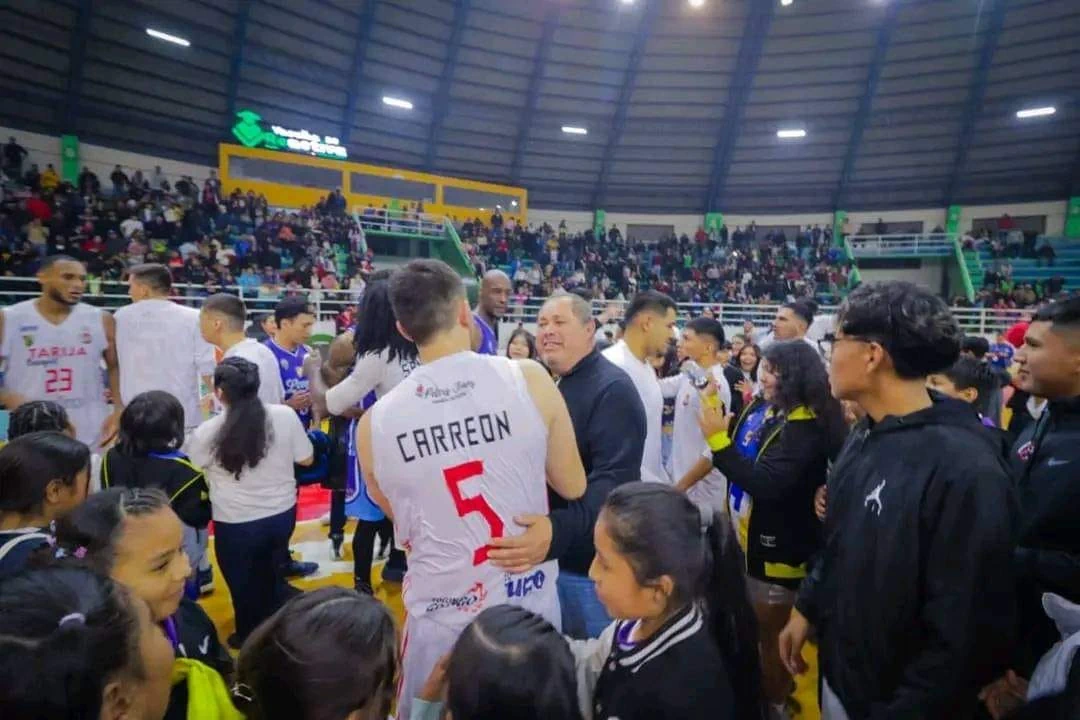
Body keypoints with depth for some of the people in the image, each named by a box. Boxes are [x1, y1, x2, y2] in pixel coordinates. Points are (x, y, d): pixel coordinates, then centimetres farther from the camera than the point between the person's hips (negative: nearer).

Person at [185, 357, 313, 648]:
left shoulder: (208, 432, -18)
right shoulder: (285, 416, -14)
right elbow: (306, 459, -2)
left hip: (236, 524, -3)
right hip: (282, 514, 3)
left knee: (244, 584, 21)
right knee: (272, 576, 28)